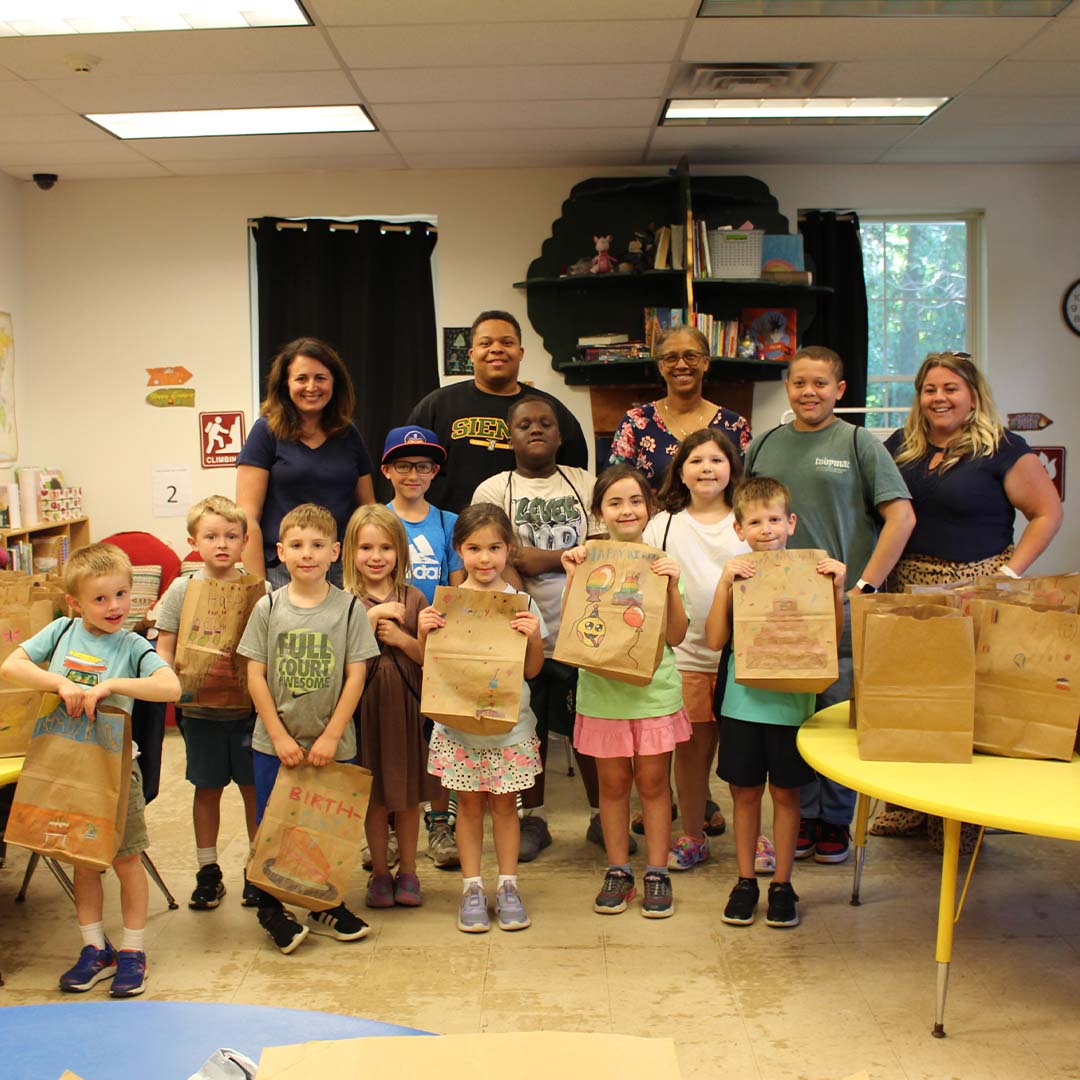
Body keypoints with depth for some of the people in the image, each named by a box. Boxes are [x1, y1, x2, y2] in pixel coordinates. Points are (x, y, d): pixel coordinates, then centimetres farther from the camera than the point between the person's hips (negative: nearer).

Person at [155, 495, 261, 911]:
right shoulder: (181, 590, -1)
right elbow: (165, 647, 1)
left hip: (248, 707, 0)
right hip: (200, 709, 1)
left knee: (255, 787, 8)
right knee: (207, 789, 12)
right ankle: (207, 871, 25)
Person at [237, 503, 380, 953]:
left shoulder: (348, 609, -4)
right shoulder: (268, 608, -2)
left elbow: (355, 676, -5)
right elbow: (255, 676, -2)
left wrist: (330, 737, -10)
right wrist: (279, 736, -8)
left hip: (333, 745, 0)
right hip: (275, 743, 0)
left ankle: (326, 906, 26)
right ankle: (271, 909, 24)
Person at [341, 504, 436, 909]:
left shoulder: (413, 598, 2)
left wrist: (402, 638, -14)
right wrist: (373, 617, -18)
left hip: (407, 706, 2)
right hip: (367, 705, -1)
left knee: (409, 795, 10)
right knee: (375, 797, 8)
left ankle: (407, 872, 24)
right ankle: (380, 873, 23)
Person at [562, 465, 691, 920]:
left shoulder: (660, 562, 1)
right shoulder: (588, 560, 0)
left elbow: (676, 636, -2)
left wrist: (672, 587, -14)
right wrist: (572, 580, -14)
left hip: (654, 689, 0)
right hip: (602, 689, 0)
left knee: (653, 781, 6)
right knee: (613, 782, 9)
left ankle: (657, 874, 17)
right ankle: (618, 872, 21)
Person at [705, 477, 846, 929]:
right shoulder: (737, 577, 0)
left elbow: (831, 640, -3)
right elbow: (715, 640, -9)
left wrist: (837, 590, -15)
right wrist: (724, 583, -16)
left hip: (791, 701, 0)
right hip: (743, 701, 1)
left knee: (785, 792, 8)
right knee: (745, 792, 10)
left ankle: (782, 885, 21)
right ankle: (745, 882, 23)